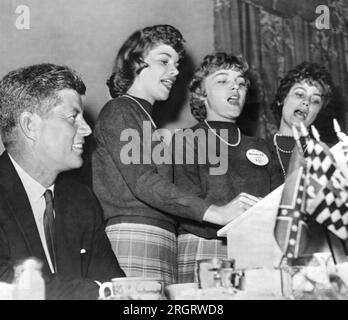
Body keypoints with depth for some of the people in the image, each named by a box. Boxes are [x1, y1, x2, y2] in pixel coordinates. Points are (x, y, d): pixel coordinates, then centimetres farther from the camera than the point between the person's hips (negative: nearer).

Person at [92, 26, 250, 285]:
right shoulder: (118, 111, 2)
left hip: (162, 243, 8)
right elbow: (141, 181, -12)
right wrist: (213, 212, -19)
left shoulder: (147, 118, 28)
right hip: (133, 237, -8)